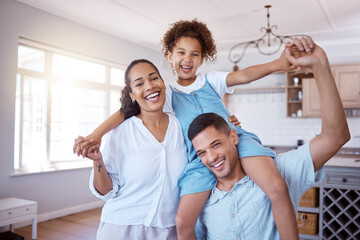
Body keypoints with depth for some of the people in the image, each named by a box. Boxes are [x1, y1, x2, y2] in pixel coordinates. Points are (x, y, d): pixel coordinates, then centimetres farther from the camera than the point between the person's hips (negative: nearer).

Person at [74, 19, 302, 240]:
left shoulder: (211, 81, 16)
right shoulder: (168, 94, 14)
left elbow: (243, 75, -2)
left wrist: (277, 65, -22)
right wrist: (96, 134, -8)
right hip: (201, 157, 0)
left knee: (278, 189, -25)